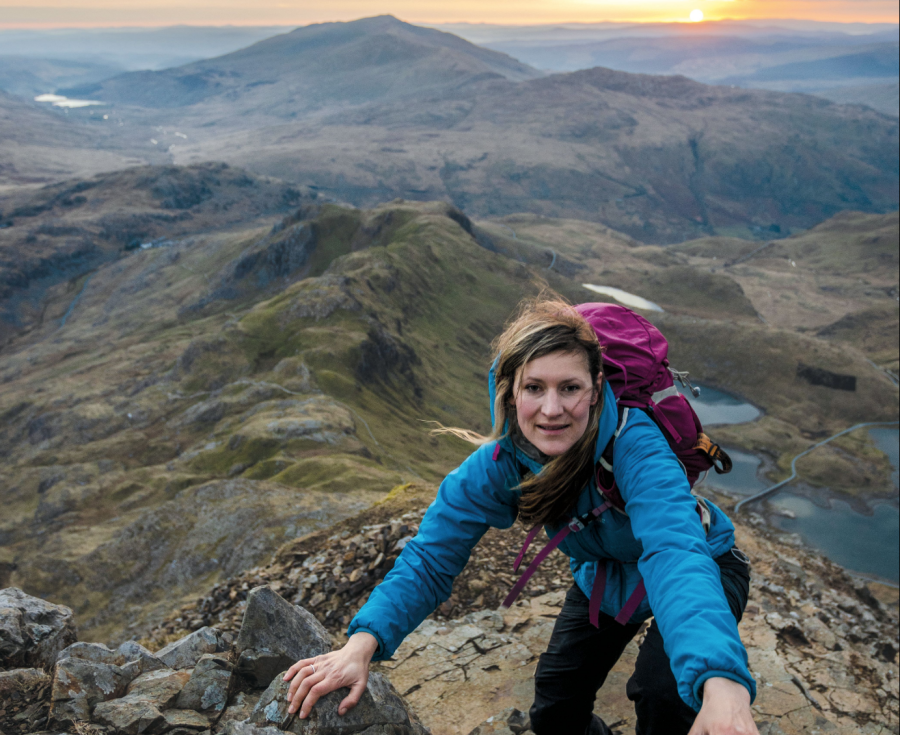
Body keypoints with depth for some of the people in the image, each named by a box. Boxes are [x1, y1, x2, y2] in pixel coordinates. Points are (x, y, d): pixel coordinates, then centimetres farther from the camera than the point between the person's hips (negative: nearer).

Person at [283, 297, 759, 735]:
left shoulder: (635, 447, -40)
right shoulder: (500, 463, -26)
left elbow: (675, 551, -55)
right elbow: (431, 557, -23)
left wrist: (720, 680, -73)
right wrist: (363, 642, -39)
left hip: (704, 569, -4)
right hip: (604, 578, 4)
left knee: (662, 688, -29)